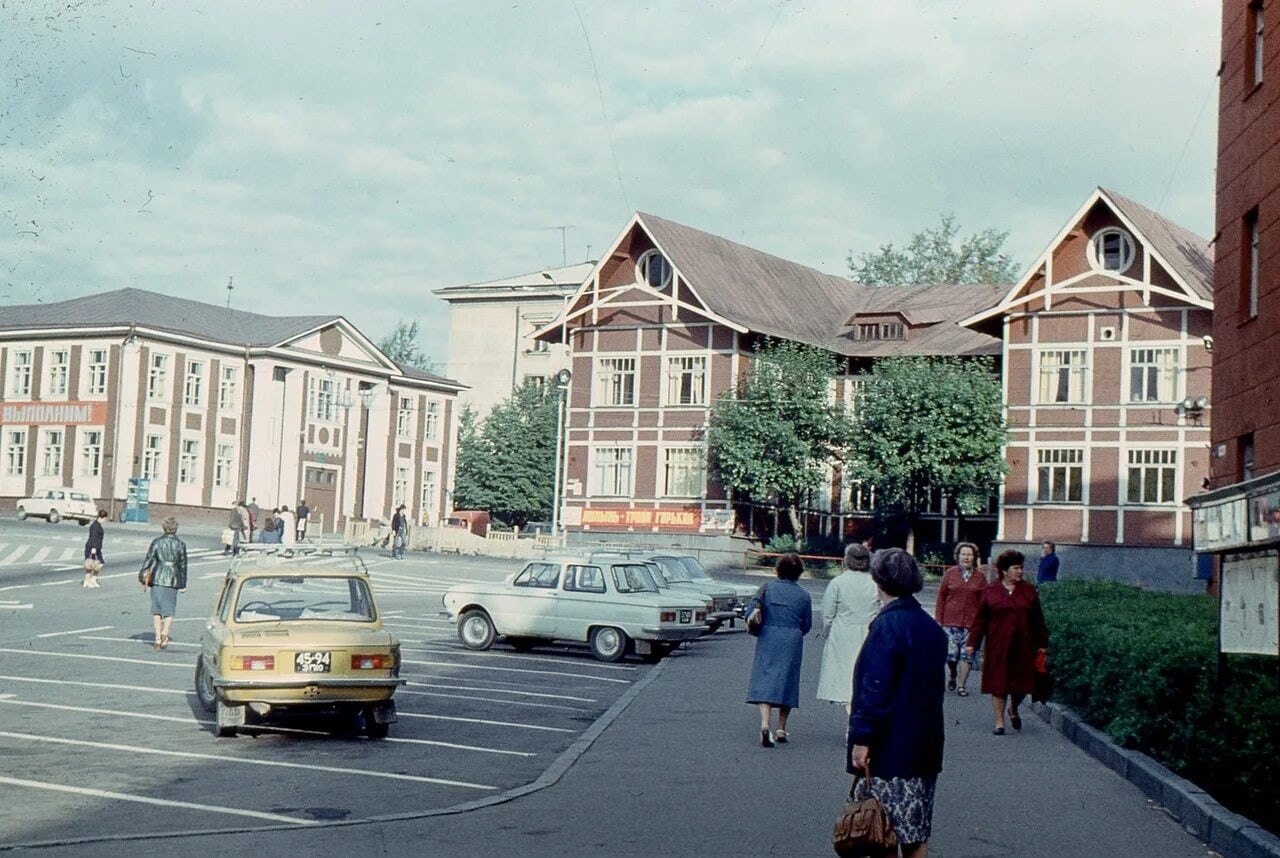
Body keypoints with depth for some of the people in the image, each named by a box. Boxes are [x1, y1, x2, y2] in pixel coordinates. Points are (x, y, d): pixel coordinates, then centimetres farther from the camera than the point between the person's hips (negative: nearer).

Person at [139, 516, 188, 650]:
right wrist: (183, 584, 10)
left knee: (156, 609, 8)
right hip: (173, 579, 0)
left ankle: (158, 638, 4)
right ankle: (165, 632, -18)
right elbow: (183, 565, 4)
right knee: (169, 609, 5)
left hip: (157, 579, 0)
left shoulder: (157, 542, 0)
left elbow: (149, 560, -3)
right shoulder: (180, 544, 1)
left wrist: (142, 576, 2)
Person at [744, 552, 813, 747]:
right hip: (792, 643, 1)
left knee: (764, 680, -3)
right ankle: (781, 729, 17)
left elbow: (749, 612, -7)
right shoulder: (803, 595, 1)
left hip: (768, 640, -1)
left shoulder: (767, 589, -3)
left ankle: (765, 724, -23)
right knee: (787, 680, 12)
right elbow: (807, 625, 6)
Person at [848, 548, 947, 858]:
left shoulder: (887, 625, -16)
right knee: (916, 832, 13)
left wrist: (862, 739, -17)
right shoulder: (932, 627, 9)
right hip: (925, 746, 8)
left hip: (890, 749, -8)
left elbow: (875, 689, -20)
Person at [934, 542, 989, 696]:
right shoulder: (950, 573, 4)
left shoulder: (980, 576, 5)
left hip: (971, 621, 1)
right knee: (951, 652, -6)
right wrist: (938, 619, 2)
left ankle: (961, 685, 14)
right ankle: (951, 675, 24)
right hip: (951, 620, -1)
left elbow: (984, 601, 5)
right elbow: (941, 597, 6)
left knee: (967, 654, 1)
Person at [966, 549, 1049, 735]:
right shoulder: (990, 592, 1)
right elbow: (980, 620, 3)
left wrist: (1042, 643, 8)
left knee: (1022, 684, 4)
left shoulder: (1029, 590, 6)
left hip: (1023, 647, 2)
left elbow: (1038, 620, 10)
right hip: (998, 648, -2)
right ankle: (999, 722, 12)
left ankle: (1014, 710, 34)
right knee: (998, 684, 2)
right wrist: (973, 643, -1)